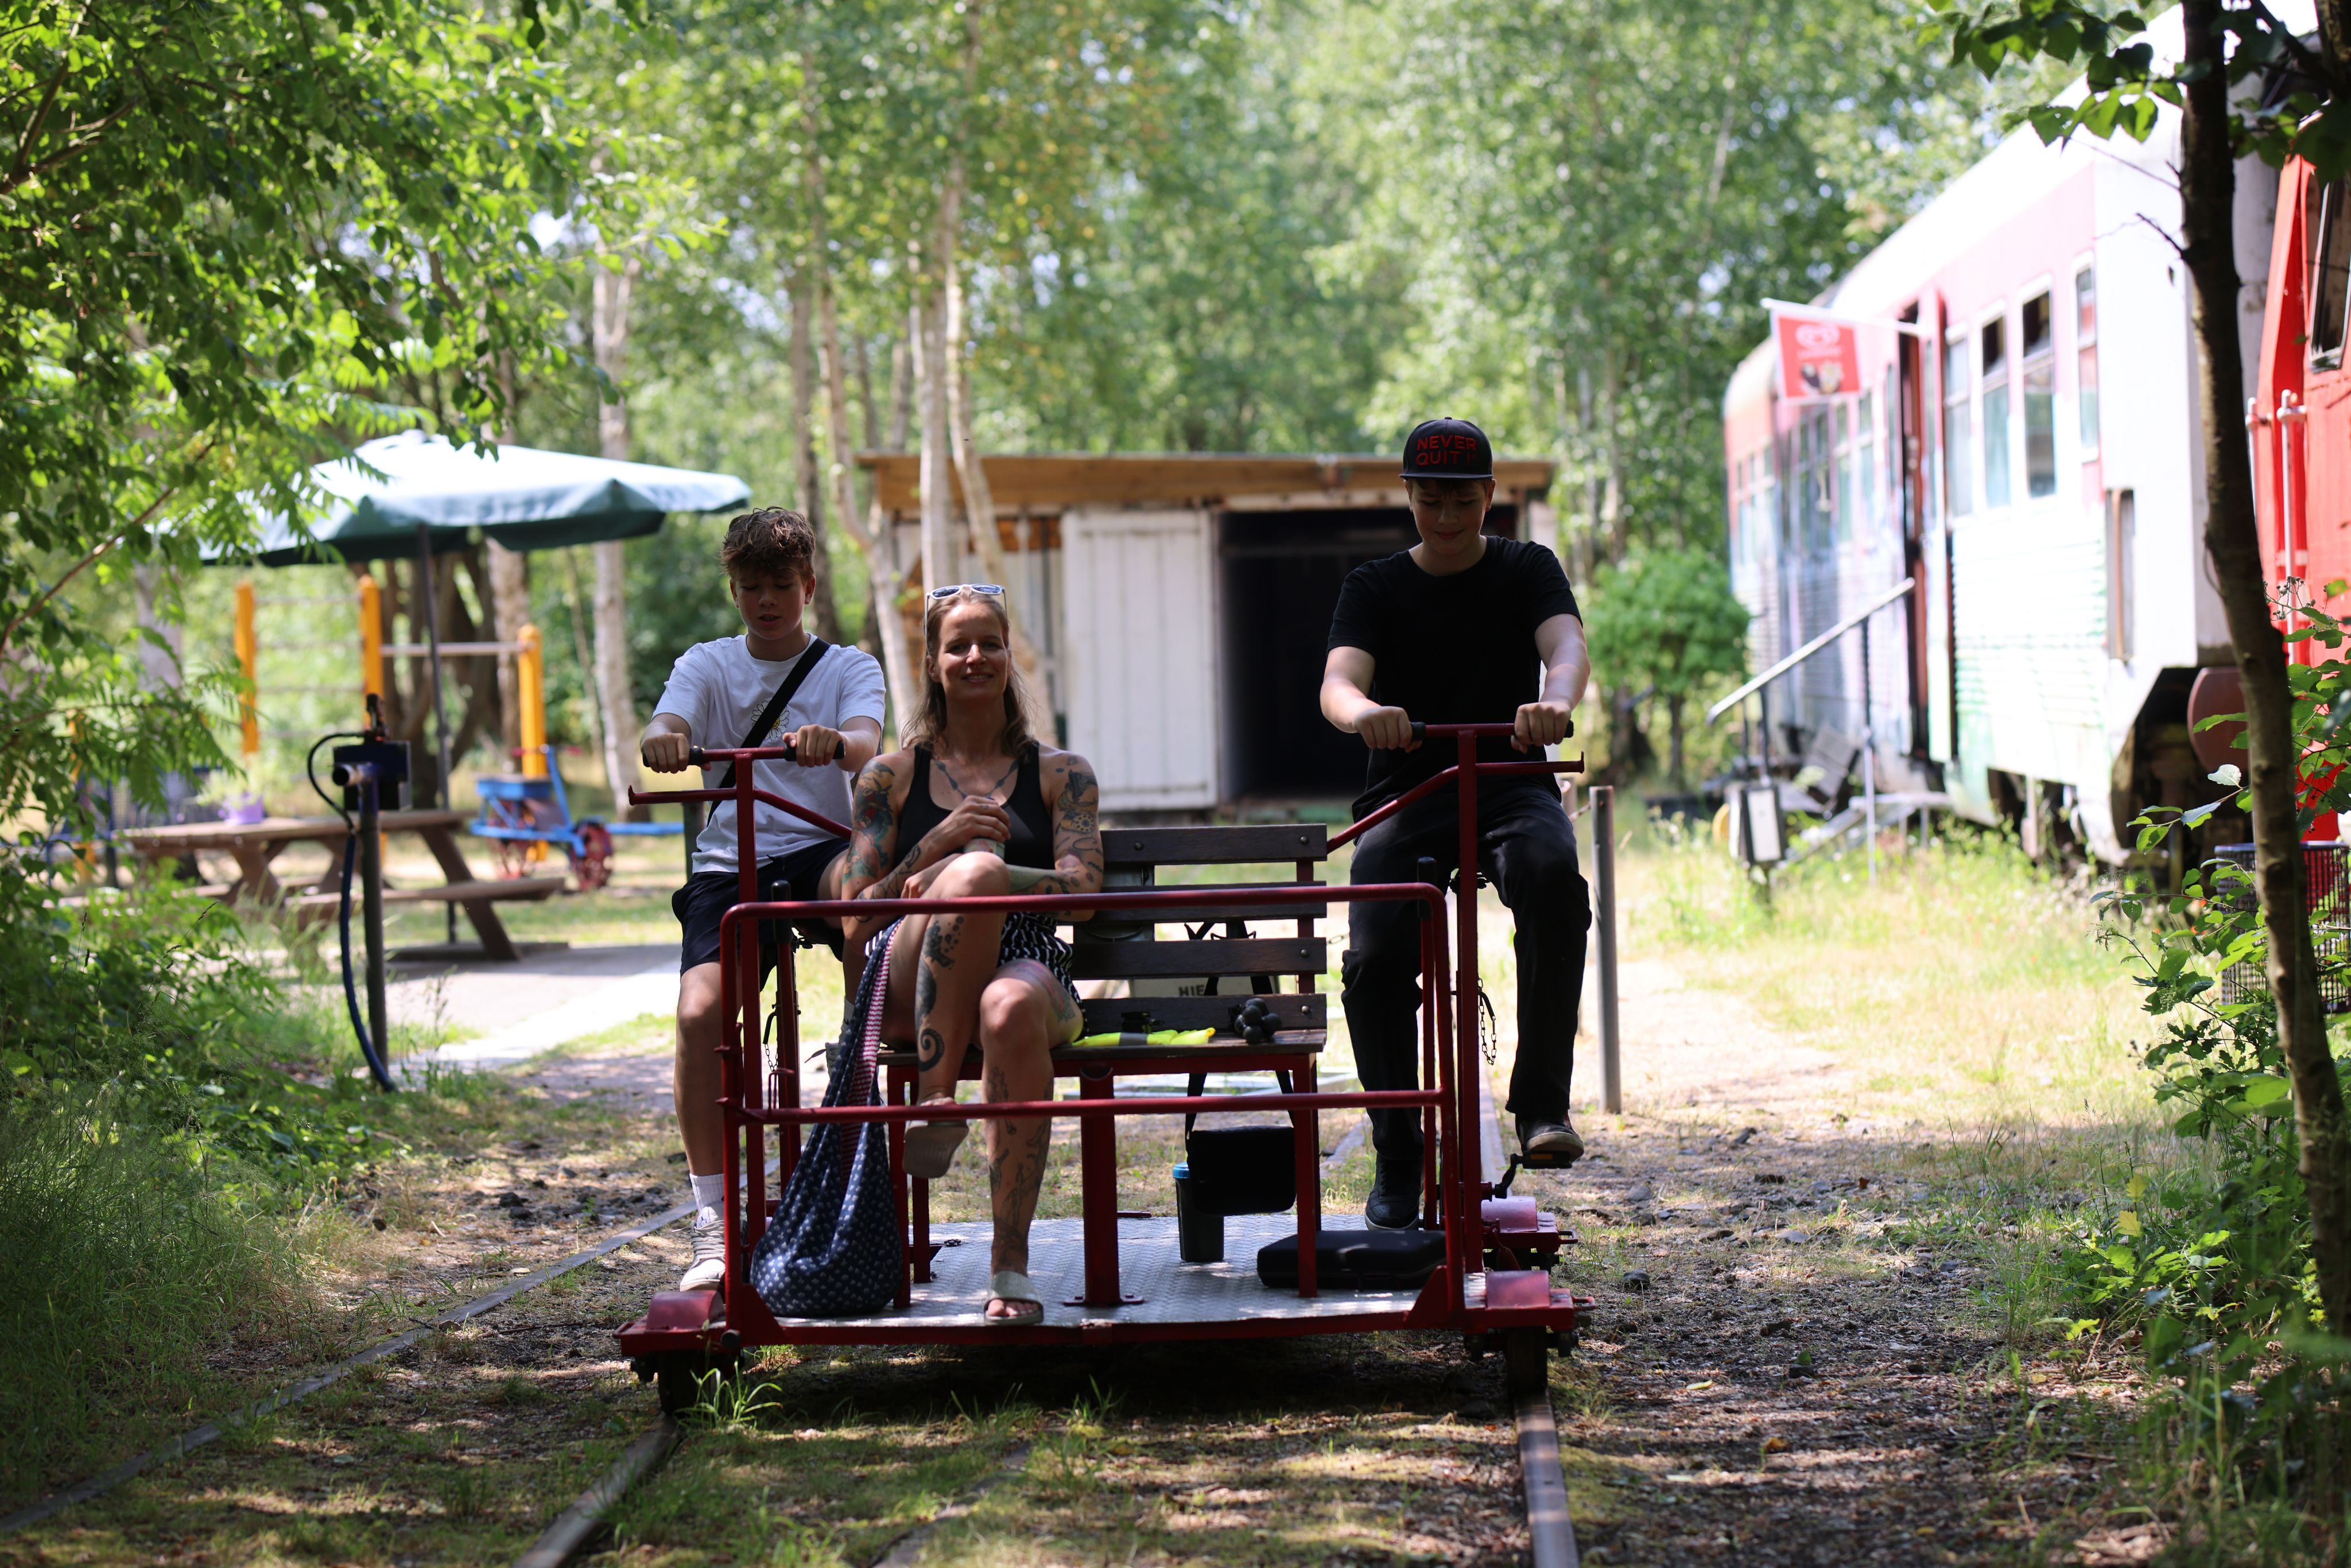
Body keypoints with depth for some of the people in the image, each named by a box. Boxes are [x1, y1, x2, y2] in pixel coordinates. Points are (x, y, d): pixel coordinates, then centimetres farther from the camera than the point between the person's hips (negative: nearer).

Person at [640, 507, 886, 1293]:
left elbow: (866, 745, -12)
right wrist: (662, 739, -34)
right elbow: (667, 729, -7)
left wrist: (834, 743, -37)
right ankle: (714, 1227, -17)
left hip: (820, 849, -1)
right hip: (728, 866, 1)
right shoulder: (707, 665, 14)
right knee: (699, 1012, -24)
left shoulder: (849, 669, 10)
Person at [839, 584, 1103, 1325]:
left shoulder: (1060, 775, 20)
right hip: (913, 990, 0)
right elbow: (857, 924, 12)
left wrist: (965, 876, -11)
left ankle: (1010, 1261, -35)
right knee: (977, 868, -34)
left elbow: (1083, 889, 3)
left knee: (1012, 1011, -41)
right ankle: (934, 1101, -36)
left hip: (1030, 969, 0)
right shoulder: (891, 777, 20)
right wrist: (940, 847, -5)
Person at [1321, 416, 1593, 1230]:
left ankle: (1542, 1102, -32)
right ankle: (1397, 1155, -4)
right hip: (1404, 795, 1)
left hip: (1510, 787, -1)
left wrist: (1555, 702, -38)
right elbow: (1338, 680, -10)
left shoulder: (1527, 570, 9)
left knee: (1551, 868, -36)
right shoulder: (1375, 587, 9)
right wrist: (1363, 713, -37)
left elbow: (1567, 646, -12)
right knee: (1374, 958, -23)